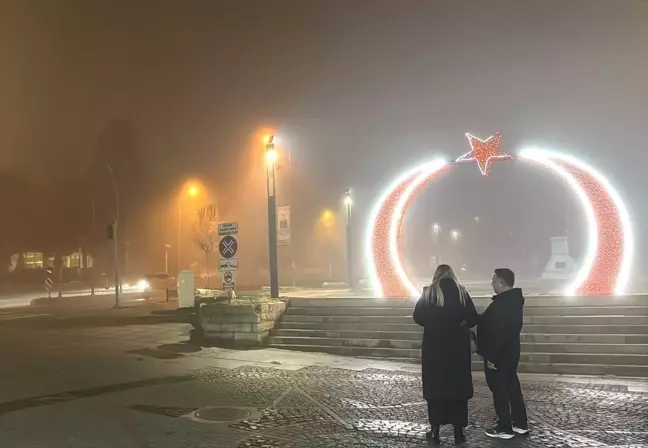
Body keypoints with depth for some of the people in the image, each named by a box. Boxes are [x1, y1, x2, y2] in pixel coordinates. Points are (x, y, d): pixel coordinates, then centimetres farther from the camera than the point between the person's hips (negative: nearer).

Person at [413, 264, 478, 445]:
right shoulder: (461, 292, 2)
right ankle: (458, 431, 11)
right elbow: (473, 319, -2)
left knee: (435, 386, 8)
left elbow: (418, 316, -5)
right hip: (458, 346, 1)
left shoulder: (428, 292, -1)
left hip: (434, 345, -1)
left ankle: (435, 430, 11)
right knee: (458, 386, 8)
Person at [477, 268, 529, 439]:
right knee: (512, 385, 17)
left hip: (499, 354, -10)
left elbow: (497, 332, -26)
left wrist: (491, 357, -21)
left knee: (499, 388, 1)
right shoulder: (515, 299, 7)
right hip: (511, 351, 10)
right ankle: (520, 423, 26)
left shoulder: (501, 303, -25)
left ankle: (505, 428, 10)